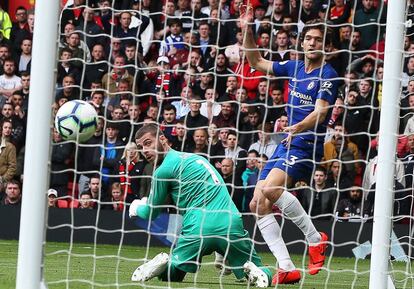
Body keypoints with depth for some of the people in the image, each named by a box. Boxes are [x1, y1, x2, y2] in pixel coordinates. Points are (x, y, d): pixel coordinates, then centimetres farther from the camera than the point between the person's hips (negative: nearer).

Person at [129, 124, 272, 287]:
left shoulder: (163, 170, 2)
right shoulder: (194, 157, 24)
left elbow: (151, 213, 17)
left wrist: (136, 208, 37)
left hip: (198, 230, -4)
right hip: (231, 224, 4)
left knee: (170, 275, 19)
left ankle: (164, 263, -14)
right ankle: (251, 269, -18)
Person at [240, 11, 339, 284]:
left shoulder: (328, 75, -8)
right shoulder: (294, 67, 12)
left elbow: (321, 111, -20)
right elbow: (258, 63, 26)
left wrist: (299, 127, -39)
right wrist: (248, 32, 15)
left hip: (307, 145, -8)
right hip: (286, 143, 8)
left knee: (270, 189, -30)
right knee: (258, 204, -2)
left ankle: (315, 238, -12)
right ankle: (287, 268, -1)